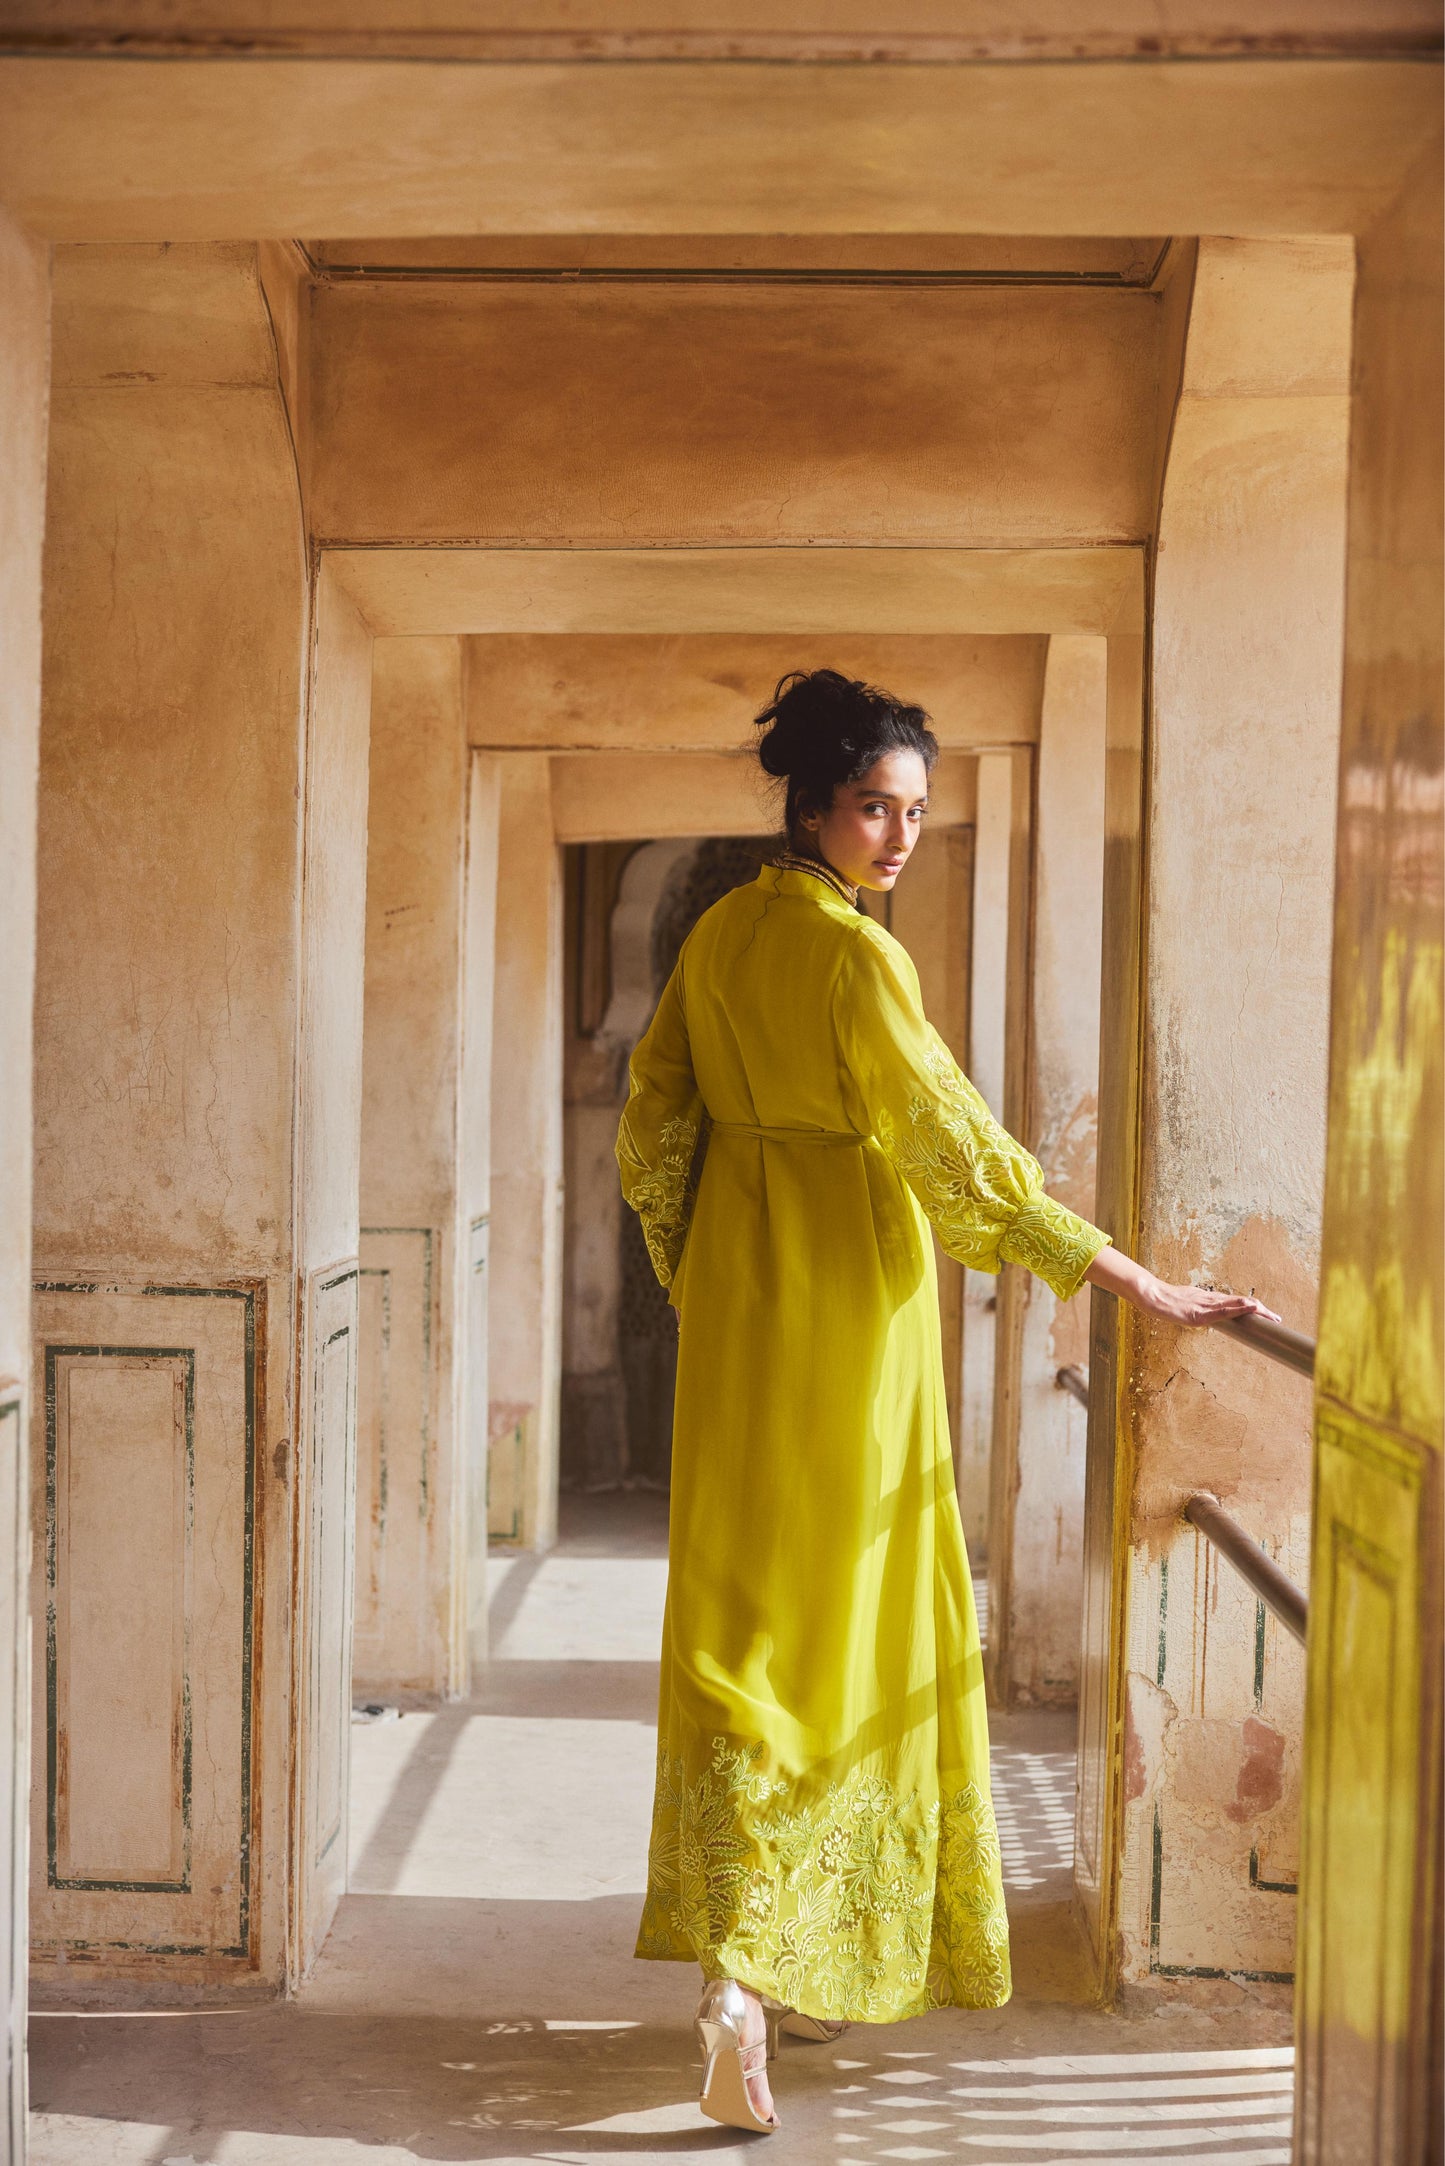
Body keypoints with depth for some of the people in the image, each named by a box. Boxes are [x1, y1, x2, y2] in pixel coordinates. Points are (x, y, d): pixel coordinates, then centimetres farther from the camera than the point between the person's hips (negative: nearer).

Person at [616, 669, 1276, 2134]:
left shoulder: (719, 936, 8)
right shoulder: (853, 953, -16)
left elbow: (652, 1129, 12)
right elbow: (954, 1145, -20)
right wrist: (1132, 1282, -18)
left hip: (735, 1306, 7)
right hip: (846, 1301, -7)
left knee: (740, 1615, 11)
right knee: (839, 1621, 1)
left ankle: (747, 1947, 18)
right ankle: (753, 1967, -1)